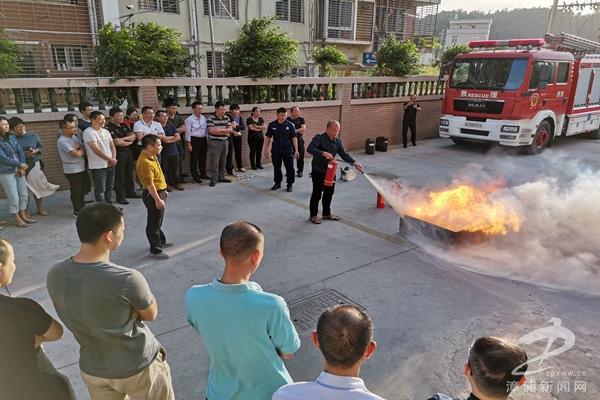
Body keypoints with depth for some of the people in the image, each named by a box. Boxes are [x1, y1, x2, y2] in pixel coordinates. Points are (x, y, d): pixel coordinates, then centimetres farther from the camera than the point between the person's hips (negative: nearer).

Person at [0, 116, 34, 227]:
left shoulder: (12, 138, 6)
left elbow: (20, 152, 5)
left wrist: (21, 167, -6)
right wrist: (20, 164, -14)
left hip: (18, 170, 6)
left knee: (23, 194, 11)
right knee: (13, 197, 0)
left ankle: (23, 215, 24)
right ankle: (17, 219, 12)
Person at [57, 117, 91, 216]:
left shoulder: (75, 137, 8)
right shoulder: (62, 141, -17)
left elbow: (84, 149, 7)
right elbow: (76, 154, -24)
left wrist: (79, 149, -14)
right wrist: (82, 149, -3)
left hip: (82, 168, 8)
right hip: (72, 171, -8)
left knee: (84, 189, 18)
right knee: (76, 191, 3)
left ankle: (82, 206, 34)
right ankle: (78, 211, 16)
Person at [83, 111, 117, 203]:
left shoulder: (105, 131, 12)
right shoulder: (88, 132, -12)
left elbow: (112, 146, 11)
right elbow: (96, 149, -17)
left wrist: (113, 158, -6)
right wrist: (110, 159, -13)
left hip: (110, 164, 7)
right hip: (98, 166, -7)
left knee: (109, 187, 17)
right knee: (100, 190, -1)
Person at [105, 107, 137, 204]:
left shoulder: (124, 126, 13)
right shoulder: (109, 128, -13)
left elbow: (133, 136, 6)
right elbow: (118, 142, -20)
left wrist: (124, 138, -12)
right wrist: (129, 142, -3)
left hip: (128, 152, 8)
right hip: (118, 154, -8)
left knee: (129, 174, 16)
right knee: (119, 176, -1)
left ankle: (130, 192, 29)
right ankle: (120, 197, 6)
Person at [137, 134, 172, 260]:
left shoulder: (152, 157, 6)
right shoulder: (145, 162, -25)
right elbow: (149, 184, -27)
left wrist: (163, 191, 24)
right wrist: (157, 200, -26)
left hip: (159, 192, 10)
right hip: (153, 195, -10)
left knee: (158, 221, 24)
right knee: (153, 223, 0)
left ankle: (161, 241, 41)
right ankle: (155, 250, 10)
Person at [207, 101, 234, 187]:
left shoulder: (226, 118, 7)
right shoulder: (210, 118, -11)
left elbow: (230, 130, 1)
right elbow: (212, 131, -20)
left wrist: (220, 130, -14)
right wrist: (224, 131, -12)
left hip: (225, 141, 6)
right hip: (215, 142, -6)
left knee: (223, 161, 12)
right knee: (215, 162, -4)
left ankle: (221, 177, 23)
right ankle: (214, 179, 3)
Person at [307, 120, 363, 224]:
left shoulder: (338, 141, 3)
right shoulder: (319, 138, -16)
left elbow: (344, 154, 3)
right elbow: (310, 149, -30)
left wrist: (354, 163, -12)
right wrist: (323, 153, -41)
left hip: (330, 171, 6)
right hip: (318, 172, -6)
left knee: (329, 193, 15)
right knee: (317, 194, 3)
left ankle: (327, 213, 32)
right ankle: (313, 215, 17)